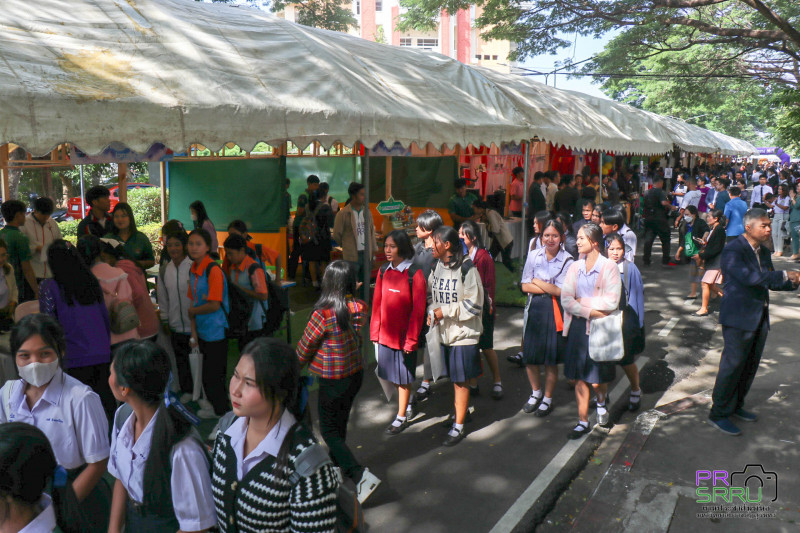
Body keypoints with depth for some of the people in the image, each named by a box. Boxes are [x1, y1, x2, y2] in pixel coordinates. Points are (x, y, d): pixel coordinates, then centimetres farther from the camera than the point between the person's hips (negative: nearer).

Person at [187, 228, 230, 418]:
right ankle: (219, 409, 33)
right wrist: (193, 333, 5)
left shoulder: (213, 270, -17)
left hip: (217, 332, -8)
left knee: (212, 376, 1)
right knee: (209, 376, 17)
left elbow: (214, 305, -21)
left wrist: (192, 311, -6)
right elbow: (193, 302, 9)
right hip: (203, 332, 8)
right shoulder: (193, 270, 7)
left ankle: (222, 412, 19)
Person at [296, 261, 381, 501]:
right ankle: (337, 465, 46)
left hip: (333, 381, -7)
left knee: (329, 430, 8)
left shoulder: (324, 314, -26)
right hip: (356, 373, 7)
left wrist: (295, 368, 7)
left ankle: (361, 476, -5)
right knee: (340, 423, 25)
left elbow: (305, 347, -11)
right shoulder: (359, 309, -8)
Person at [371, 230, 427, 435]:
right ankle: (406, 401, 38)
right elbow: (377, 303, 7)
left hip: (405, 334, -5)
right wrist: (375, 331, 5)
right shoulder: (384, 271, 3)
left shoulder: (415, 274, -13)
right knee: (392, 375, 15)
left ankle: (401, 417, 20)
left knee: (403, 377, 7)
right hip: (386, 333, 5)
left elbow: (418, 310, -13)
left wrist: (411, 339, -14)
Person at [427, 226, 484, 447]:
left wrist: (445, 311, -16)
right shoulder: (438, 267, 5)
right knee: (453, 377, 19)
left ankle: (458, 427, 11)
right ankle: (461, 412, 39)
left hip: (463, 333, -6)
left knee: (461, 380, 1)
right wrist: (432, 311, -5)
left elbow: (474, 305, -16)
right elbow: (433, 294, 15)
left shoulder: (467, 269, -16)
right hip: (444, 331, 7)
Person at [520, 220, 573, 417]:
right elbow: (525, 286, -1)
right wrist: (550, 288, -10)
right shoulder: (533, 256, 3)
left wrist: (537, 282, -6)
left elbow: (561, 291, -13)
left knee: (551, 359, 5)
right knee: (529, 356, 9)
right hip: (534, 309, 3)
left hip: (554, 312, -3)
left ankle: (547, 399, 24)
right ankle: (536, 392, 33)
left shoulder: (567, 260, -8)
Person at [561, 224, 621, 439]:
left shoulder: (609, 267, -7)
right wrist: (590, 311, -15)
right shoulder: (575, 267, 7)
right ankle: (583, 421, 19)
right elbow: (565, 299, -3)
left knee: (597, 380, 2)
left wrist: (582, 302, -9)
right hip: (578, 327, 4)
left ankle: (601, 401, 37)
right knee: (580, 377, 7)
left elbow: (611, 302, -15)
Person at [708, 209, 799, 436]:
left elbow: (769, 282, 18)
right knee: (732, 365, -4)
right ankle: (719, 414, 6)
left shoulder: (763, 251, 12)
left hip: (760, 317, 9)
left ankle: (735, 405, 30)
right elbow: (749, 277, -29)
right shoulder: (733, 251, -16)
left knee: (750, 366, 15)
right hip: (738, 317, -9)